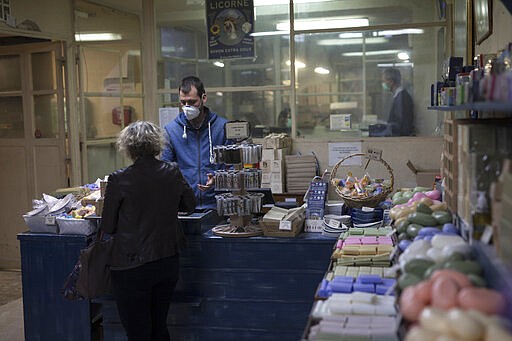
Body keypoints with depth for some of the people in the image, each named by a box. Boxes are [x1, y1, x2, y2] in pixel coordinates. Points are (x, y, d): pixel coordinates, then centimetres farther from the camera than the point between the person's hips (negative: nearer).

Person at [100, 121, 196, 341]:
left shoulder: (119, 180, -15)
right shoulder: (173, 173, -3)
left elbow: (107, 227, -7)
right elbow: (189, 205, 14)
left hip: (131, 267, -4)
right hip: (168, 263, 5)